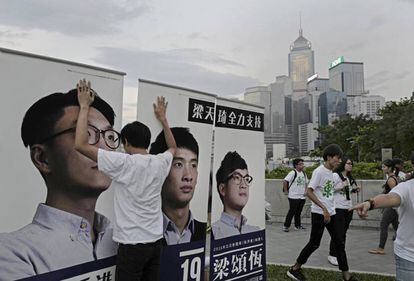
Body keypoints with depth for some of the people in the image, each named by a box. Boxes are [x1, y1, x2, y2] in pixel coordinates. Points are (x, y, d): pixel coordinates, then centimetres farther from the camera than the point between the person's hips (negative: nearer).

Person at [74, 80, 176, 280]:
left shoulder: (123, 162, -16)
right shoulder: (160, 163, 1)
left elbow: (80, 144, -17)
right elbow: (173, 147, 24)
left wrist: (84, 106, -7)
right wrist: (162, 118, 27)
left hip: (132, 244, -6)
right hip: (156, 241, 6)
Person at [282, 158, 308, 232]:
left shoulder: (304, 173, 11)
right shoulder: (293, 173, -14)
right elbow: (285, 181, -21)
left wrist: (305, 191, 10)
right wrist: (286, 191, -17)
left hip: (302, 197, 7)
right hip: (293, 197, -7)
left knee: (298, 212, 14)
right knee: (292, 212, -1)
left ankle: (298, 225, 26)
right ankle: (286, 226, 10)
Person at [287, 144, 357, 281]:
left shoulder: (331, 172, 9)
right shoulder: (319, 171, -16)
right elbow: (309, 192, -21)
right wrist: (324, 209, -23)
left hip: (331, 213, 8)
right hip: (319, 213, -8)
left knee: (339, 243, 10)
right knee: (314, 244, 2)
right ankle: (295, 269, 18)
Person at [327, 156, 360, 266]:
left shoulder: (349, 177, 14)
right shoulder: (335, 175, -11)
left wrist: (355, 189, 6)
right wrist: (341, 186, -21)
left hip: (348, 208, 8)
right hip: (338, 208, -7)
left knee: (343, 232, 13)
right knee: (338, 232, -5)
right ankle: (332, 255, 6)